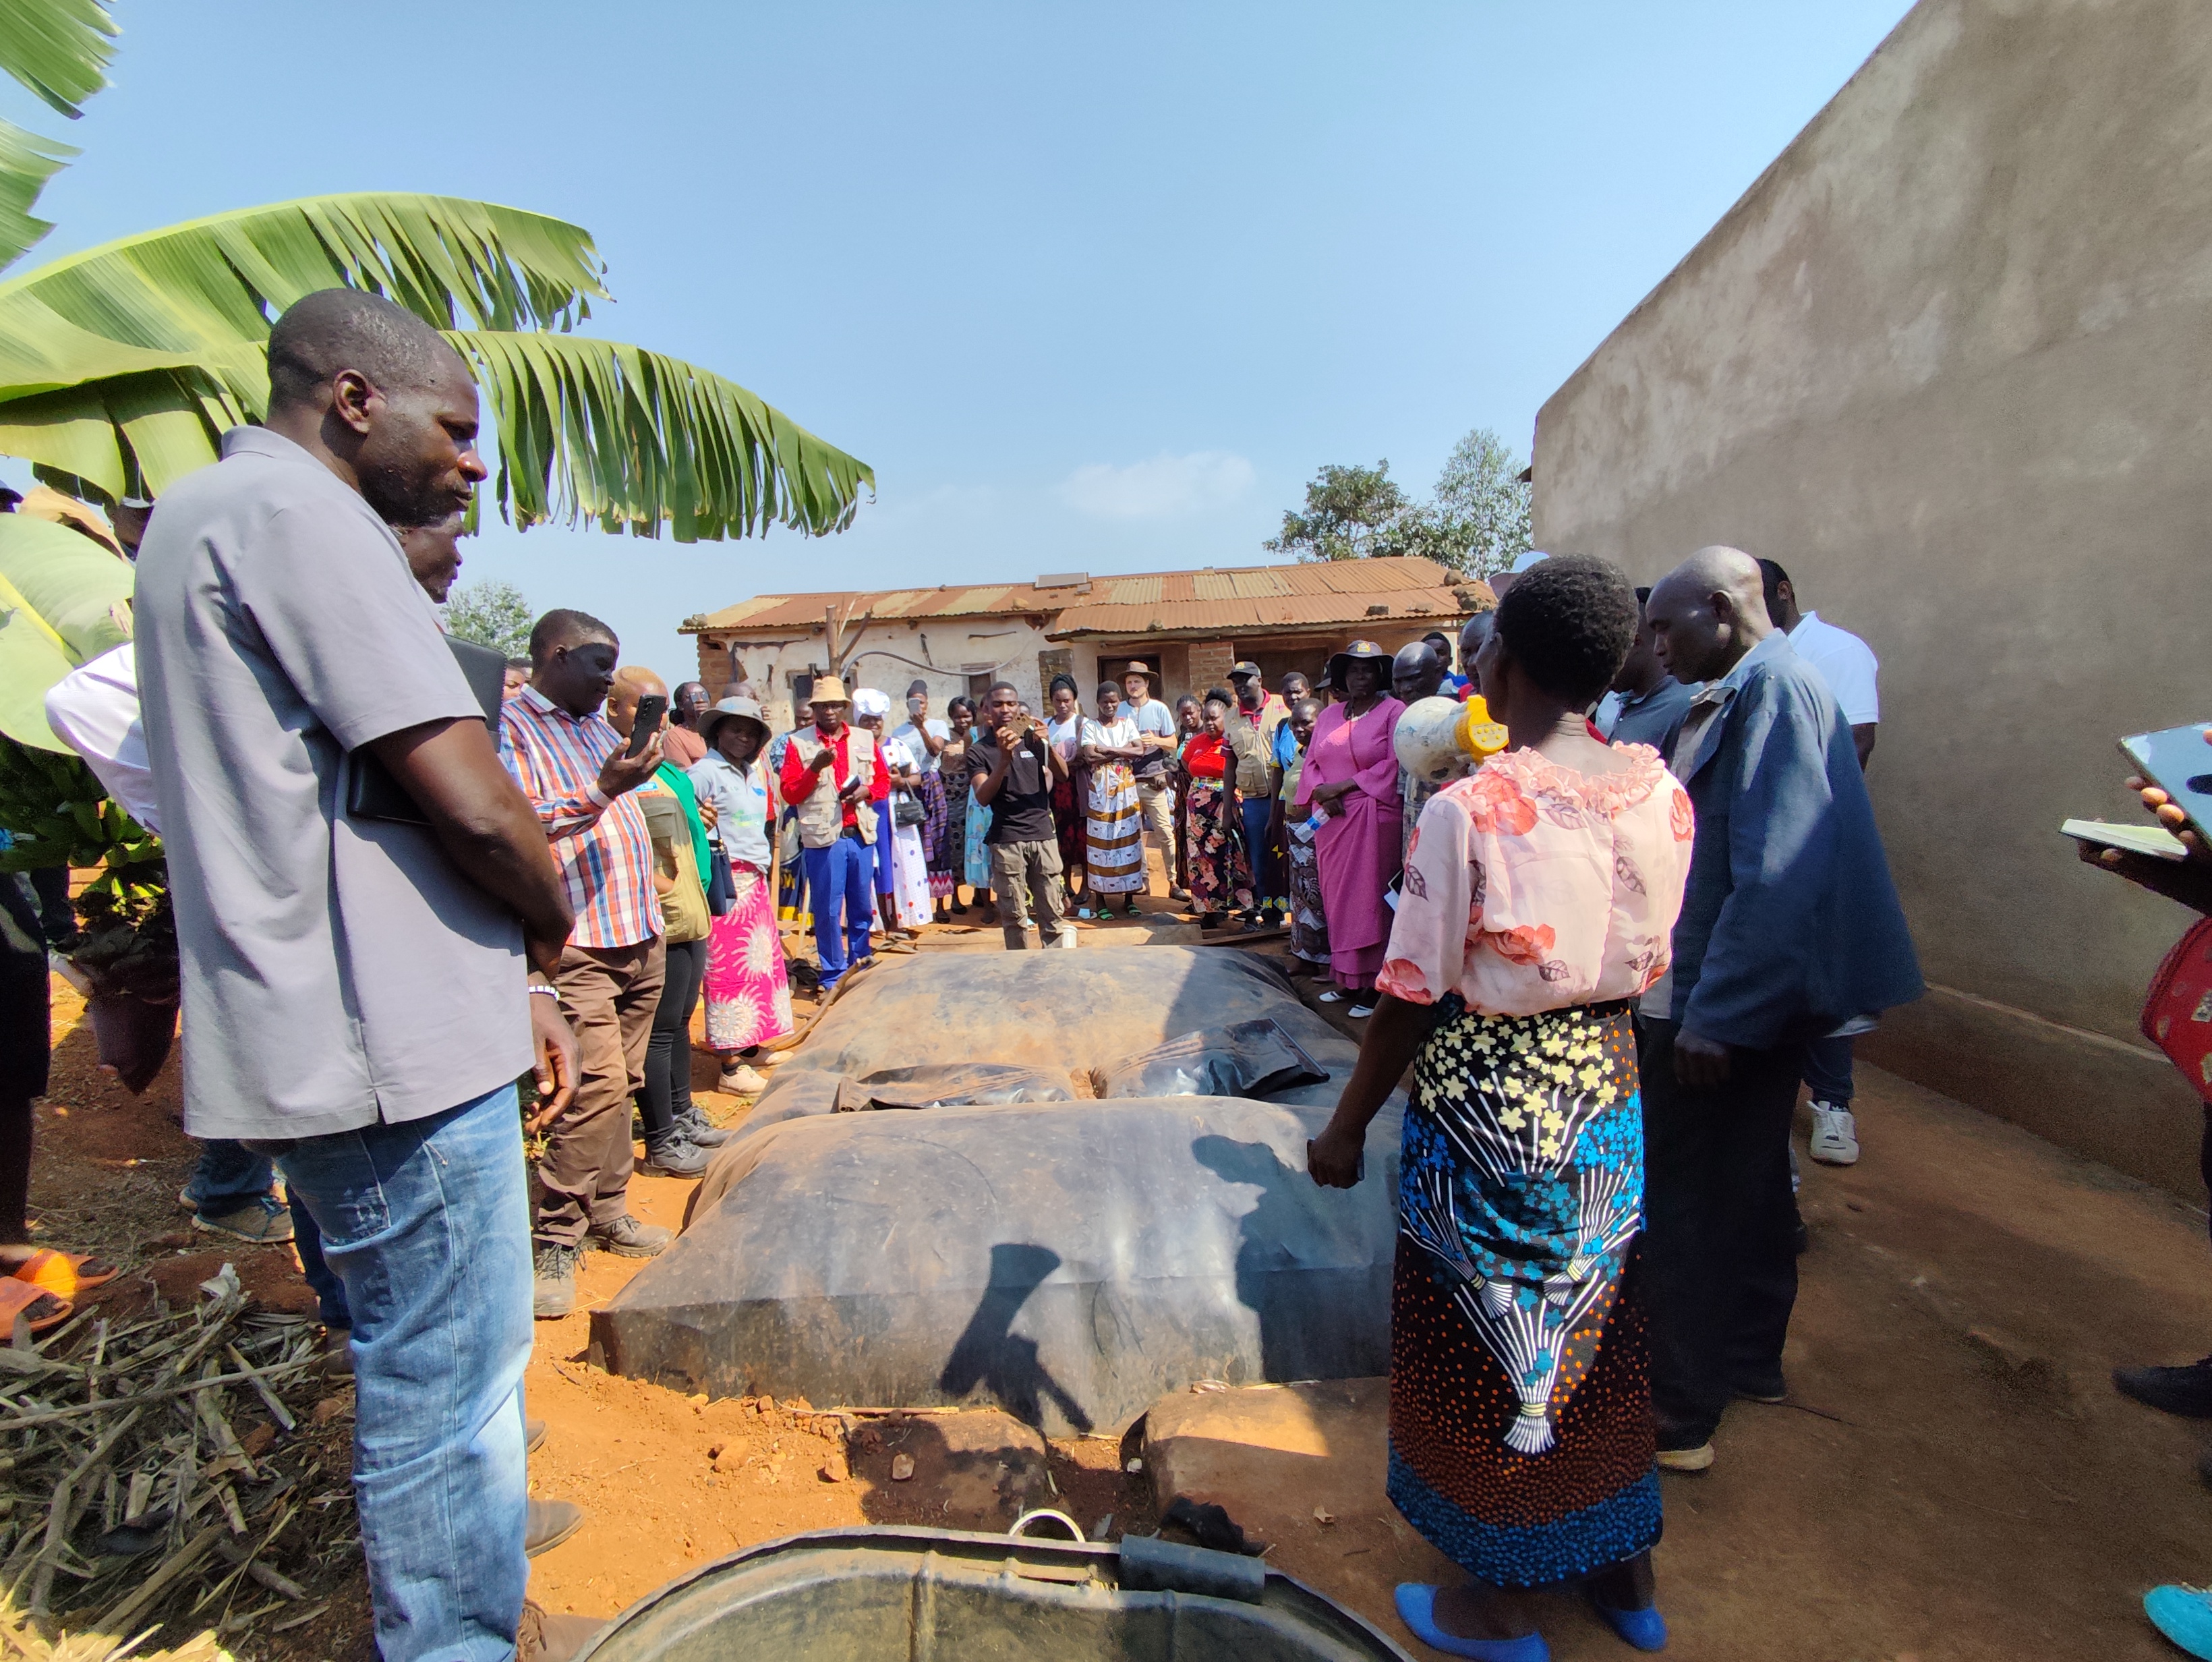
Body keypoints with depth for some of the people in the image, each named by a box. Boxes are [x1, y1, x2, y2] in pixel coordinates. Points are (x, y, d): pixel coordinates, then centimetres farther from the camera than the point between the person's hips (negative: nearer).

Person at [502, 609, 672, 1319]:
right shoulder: (509, 722, -7)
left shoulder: (599, 727, 19)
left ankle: (608, 1212, 25)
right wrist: (601, 791, -28)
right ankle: (555, 1241, 1)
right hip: (577, 943, -8)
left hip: (639, 935, 8)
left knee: (621, 1084, 13)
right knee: (598, 1082, -13)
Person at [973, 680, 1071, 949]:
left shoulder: (1033, 738, 9)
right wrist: (1004, 760, -22)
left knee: (1052, 912, 3)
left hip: (1043, 835, 2)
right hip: (1006, 841, -2)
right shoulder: (981, 750, 3)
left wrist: (1047, 745, -20)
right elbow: (983, 798, -9)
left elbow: (1062, 774, -2)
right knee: (1014, 916, 3)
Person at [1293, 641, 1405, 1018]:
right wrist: (1322, 794, -8)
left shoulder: (1393, 711, -1)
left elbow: (1394, 764, -10)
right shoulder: (1329, 715, 16)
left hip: (1373, 819, -5)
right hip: (1330, 819, 5)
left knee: (1369, 899, -3)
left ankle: (1373, 985, 5)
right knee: (1337, 898, 8)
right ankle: (1346, 980, 17)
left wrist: (1342, 786, -12)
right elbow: (1311, 761, 12)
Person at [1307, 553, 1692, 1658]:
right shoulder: (1661, 794, -5)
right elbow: (1648, 965, 3)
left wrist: (1348, 1124, -6)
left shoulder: (1468, 808, -23)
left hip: (1484, 1106, -5)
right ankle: (1623, 1569, 47)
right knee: (1599, 1333, 25)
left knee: (1481, 1344, 16)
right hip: (1607, 1094, 6)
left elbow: (1413, 996, -19)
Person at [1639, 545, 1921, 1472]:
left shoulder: (1773, 687, -19)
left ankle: (1678, 1416, 17)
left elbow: (1780, 872, -27)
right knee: (1749, 1184, 22)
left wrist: (1714, 1014, -25)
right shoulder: (1740, 694, 11)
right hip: (1756, 1000, 10)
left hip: (1727, 1003, -10)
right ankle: (1751, 1361, 41)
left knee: (1686, 1204, 2)